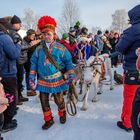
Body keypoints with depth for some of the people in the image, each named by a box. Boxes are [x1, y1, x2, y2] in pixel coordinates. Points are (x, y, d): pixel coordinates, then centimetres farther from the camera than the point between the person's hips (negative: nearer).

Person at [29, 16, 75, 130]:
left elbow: (68, 62, -1)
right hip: (43, 80, 3)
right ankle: (48, 120, 28)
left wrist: (71, 75, -4)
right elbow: (34, 63, 6)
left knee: (59, 100, 9)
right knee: (44, 100, 8)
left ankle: (62, 114, 41)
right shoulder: (39, 49, 2)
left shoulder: (60, 48, -7)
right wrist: (32, 77, 2)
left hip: (57, 80, -3)